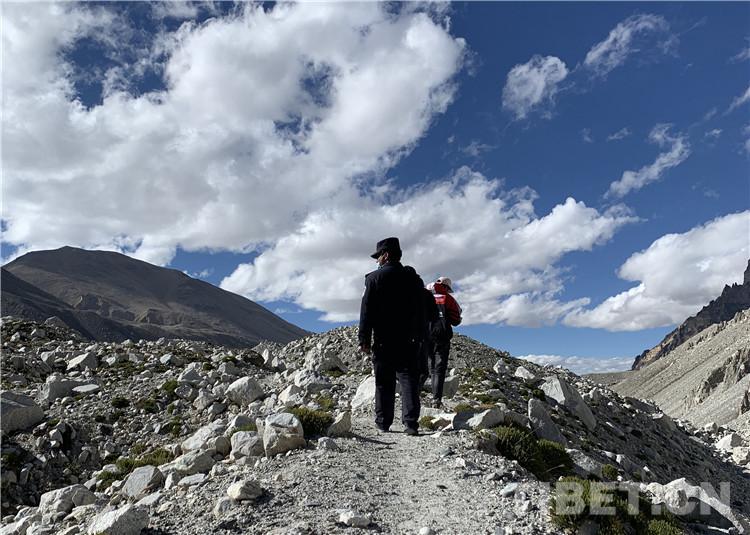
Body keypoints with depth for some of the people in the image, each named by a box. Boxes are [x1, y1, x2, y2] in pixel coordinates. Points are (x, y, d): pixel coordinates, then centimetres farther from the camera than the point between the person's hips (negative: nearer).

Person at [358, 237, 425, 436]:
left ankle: (383, 423, 10)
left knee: (384, 383, 5)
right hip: (409, 341, 3)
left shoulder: (374, 278, -4)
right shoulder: (414, 278, 10)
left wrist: (364, 339, -3)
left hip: (384, 340, -3)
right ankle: (411, 423, -2)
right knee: (409, 381, 3)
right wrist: (419, 336, 16)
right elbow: (422, 312, 12)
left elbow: (367, 311, -7)